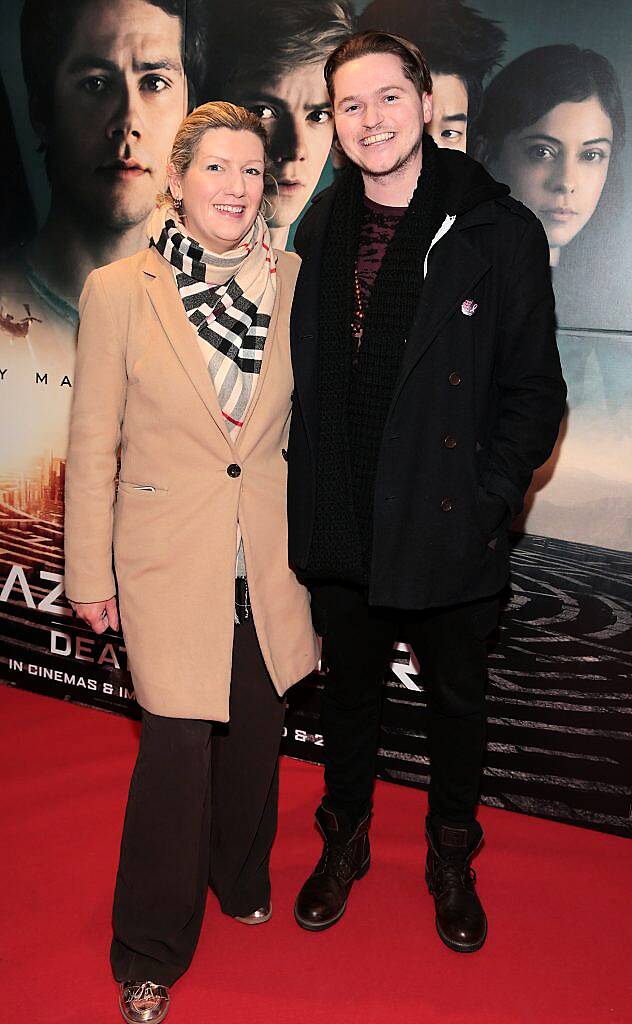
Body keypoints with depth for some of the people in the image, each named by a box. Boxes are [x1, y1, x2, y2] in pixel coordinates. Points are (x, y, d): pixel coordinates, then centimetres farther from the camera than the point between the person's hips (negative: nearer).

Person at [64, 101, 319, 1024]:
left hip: (267, 557, 3)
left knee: (256, 731, 16)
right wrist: (90, 574, -2)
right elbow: (93, 445, -3)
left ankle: (241, 880, 45)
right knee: (179, 747, -1)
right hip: (170, 557, -3)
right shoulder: (118, 291, -7)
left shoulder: (290, 280, 1)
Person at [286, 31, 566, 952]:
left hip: (450, 531, -3)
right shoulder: (319, 231, 4)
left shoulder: (499, 231, -8)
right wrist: (307, 491, 2)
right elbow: (302, 374, 10)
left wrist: (489, 500, -15)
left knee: (457, 701, 17)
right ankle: (345, 842, 44)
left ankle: (452, 859, 42)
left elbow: (535, 390, -6)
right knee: (346, 692, 20)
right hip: (340, 530, 3)